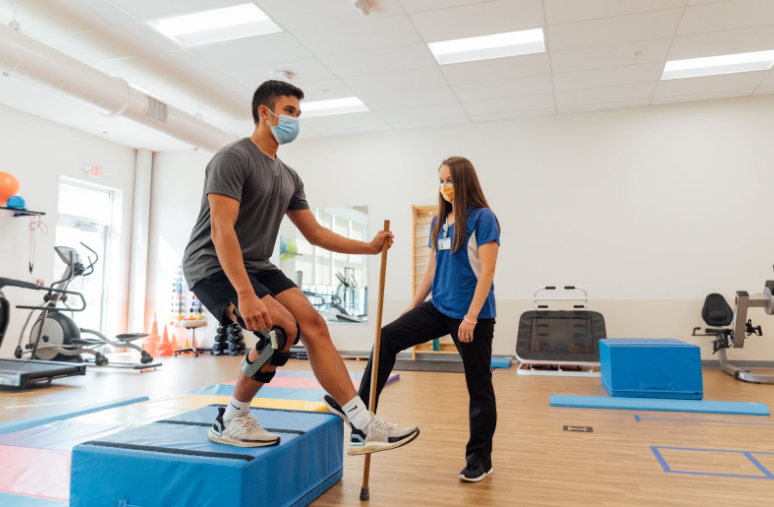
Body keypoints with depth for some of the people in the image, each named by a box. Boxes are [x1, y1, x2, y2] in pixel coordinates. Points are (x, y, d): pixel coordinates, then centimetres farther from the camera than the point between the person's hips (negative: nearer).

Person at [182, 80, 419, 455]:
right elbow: (221, 230, -24)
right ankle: (230, 422, -1)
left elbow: (315, 233, 16)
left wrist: (369, 246, 6)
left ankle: (363, 427, -7)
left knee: (313, 325, -8)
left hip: (257, 266, 8)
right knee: (282, 329, -24)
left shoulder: (288, 178, 12)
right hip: (213, 267, -7)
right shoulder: (233, 158, -13)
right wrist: (245, 294, -34)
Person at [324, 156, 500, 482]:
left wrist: (471, 316, -21)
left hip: (473, 314, -6)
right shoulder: (439, 221, 10)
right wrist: (413, 306, 14)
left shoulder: (483, 218, -10)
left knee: (478, 386, 6)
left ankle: (480, 459, 21)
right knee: (388, 337, -5)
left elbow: (486, 272, -16)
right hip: (439, 308, 7)